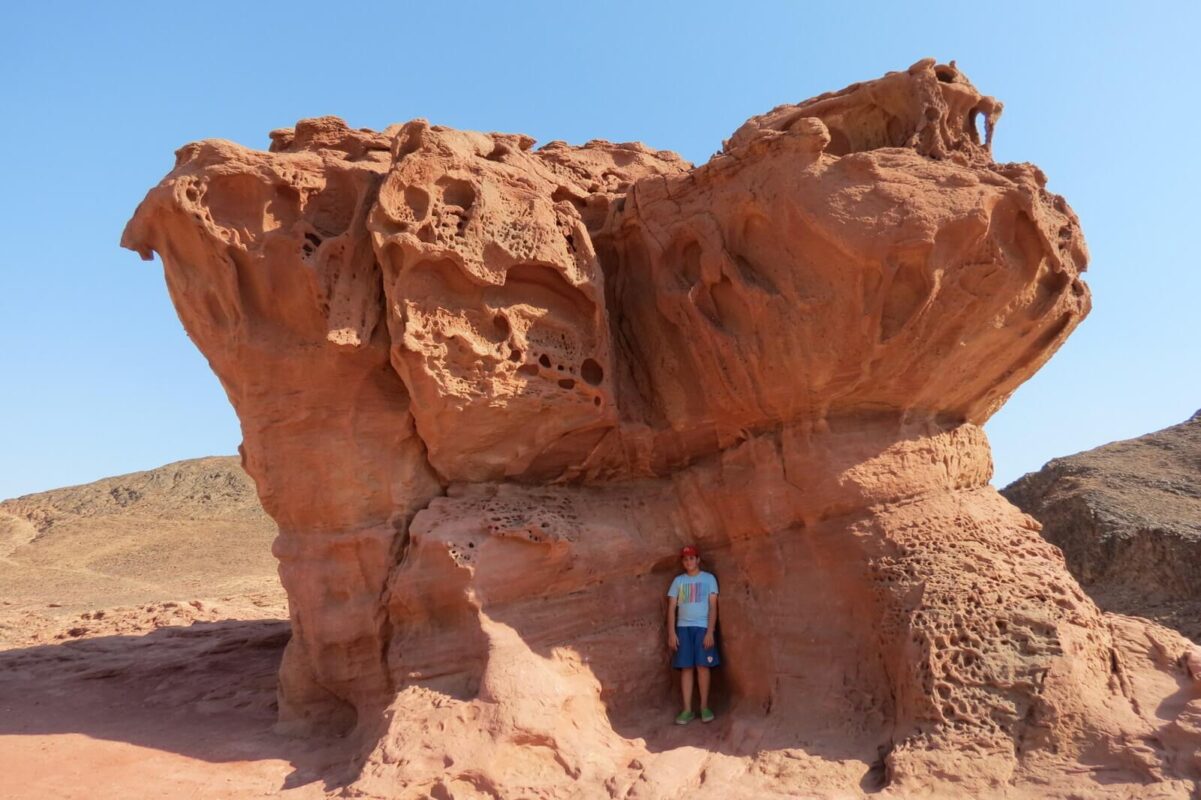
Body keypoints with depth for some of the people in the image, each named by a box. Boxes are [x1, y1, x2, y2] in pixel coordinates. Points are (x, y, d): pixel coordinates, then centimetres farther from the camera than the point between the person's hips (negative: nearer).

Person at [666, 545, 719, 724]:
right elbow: (671, 608, 8)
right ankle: (687, 710, 1)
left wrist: (710, 631, -9)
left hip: (702, 627, -2)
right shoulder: (678, 580, 11)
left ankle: (704, 707, 6)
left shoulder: (709, 578, 5)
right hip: (683, 628, 2)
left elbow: (713, 607, 1)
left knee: (702, 666, -5)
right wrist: (671, 633, -1)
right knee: (686, 668, -1)